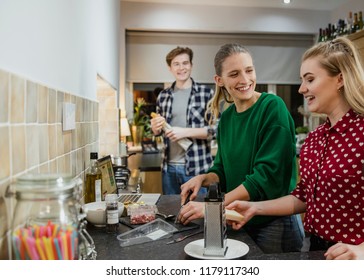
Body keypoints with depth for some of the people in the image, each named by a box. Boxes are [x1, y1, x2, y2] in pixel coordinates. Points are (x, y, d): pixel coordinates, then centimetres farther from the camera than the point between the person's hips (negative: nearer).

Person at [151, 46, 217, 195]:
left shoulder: (207, 93, -6)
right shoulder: (163, 96, 8)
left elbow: (217, 128, -10)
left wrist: (186, 132, -18)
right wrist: (155, 127, -5)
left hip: (197, 167, -4)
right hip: (169, 167, 4)